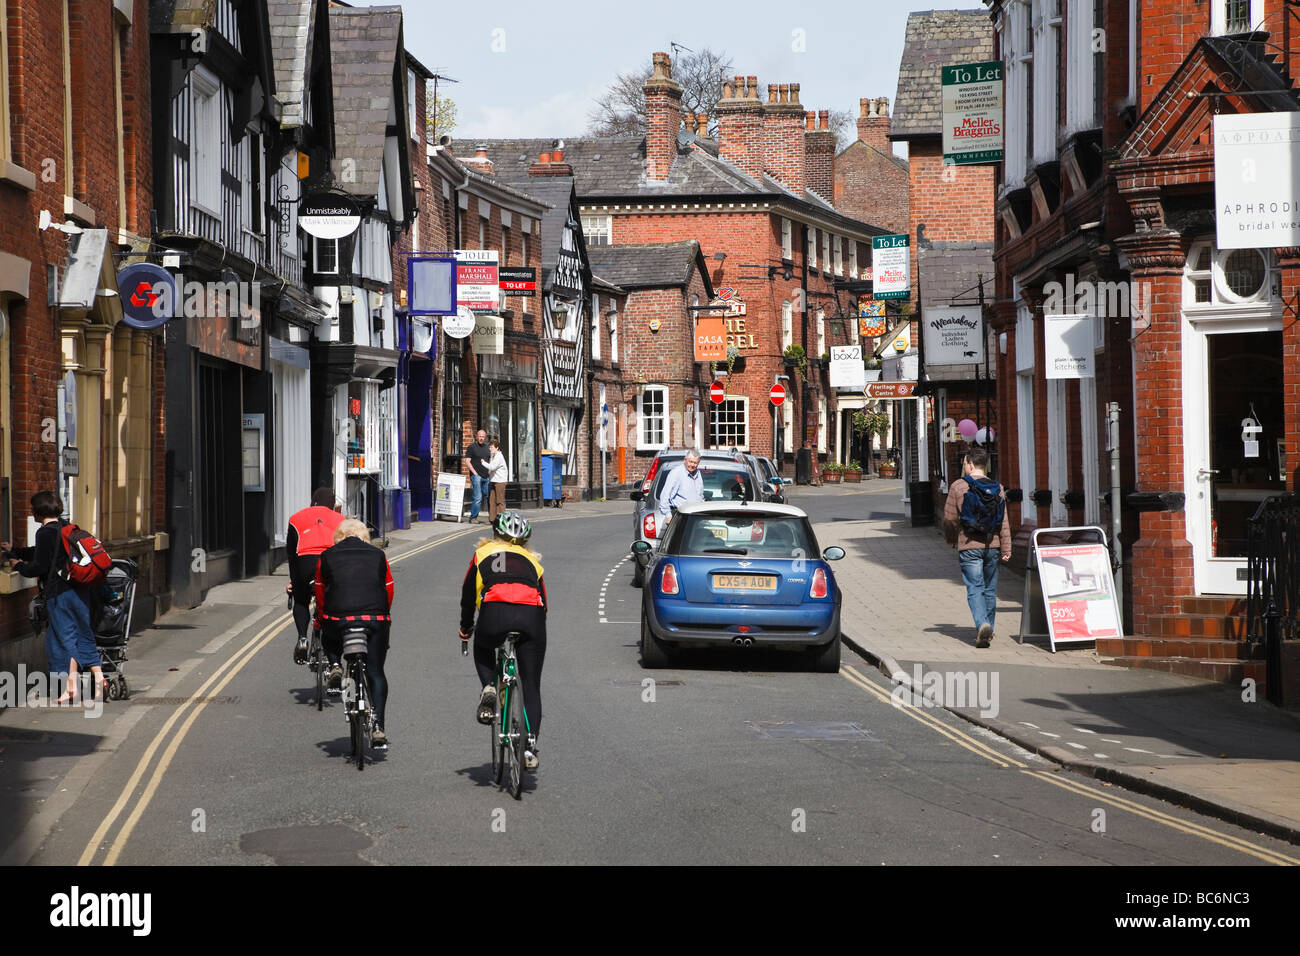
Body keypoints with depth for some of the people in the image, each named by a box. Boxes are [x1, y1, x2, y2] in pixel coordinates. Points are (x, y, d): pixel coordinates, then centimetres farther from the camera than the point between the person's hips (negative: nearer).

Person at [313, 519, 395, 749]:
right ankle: (378, 726, -2)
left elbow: (320, 592, 22)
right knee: (376, 673, 9)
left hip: (338, 618, 0)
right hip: (375, 620, 1)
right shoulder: (378, 555, 17)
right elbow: (388, 590, 20)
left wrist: (320, 619, 35)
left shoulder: (326, 557, 16)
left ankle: (334, 665, 8)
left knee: (329, 636, 35)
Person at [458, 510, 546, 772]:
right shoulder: (531, 559, 32)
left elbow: (468, 593, 25)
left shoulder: (483, 553, 26)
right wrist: (534, 630, 45)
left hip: (495, 614, -2)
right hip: (532, 617, 2)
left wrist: (465, 626, 38)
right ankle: (530, 745, -1)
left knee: (483, 647, 34)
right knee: (531, 685, 12)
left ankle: (489, 687, 7)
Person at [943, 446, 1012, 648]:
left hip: (969, 546, -4)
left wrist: (951, 539, 19)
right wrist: (1006, 549, 6)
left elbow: (950, 519, 0)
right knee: (990, 589, 13)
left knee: (975, 588, -4)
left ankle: (982, 624, -25)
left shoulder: (958, 486, -4)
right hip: (992, 545, 4)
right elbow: (1004, 522, 3)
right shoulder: (997, 488, 6)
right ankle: (987, 632, 20)